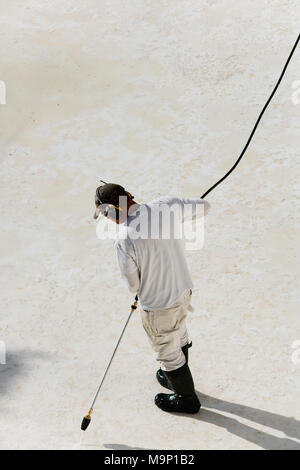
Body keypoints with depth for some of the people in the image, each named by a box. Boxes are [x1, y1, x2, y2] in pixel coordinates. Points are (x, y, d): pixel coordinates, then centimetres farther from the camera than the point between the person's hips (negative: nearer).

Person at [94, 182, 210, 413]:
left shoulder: (124, 240, -29)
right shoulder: (166, 205, -14)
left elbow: (133, 285, -17)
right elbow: (204, 206, 3)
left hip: (157, 305, -6)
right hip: (183, 290, 6)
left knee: (168, 352, 20)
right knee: (179, 336, 31)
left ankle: (186, 398, 42)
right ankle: (176, 378, 58)